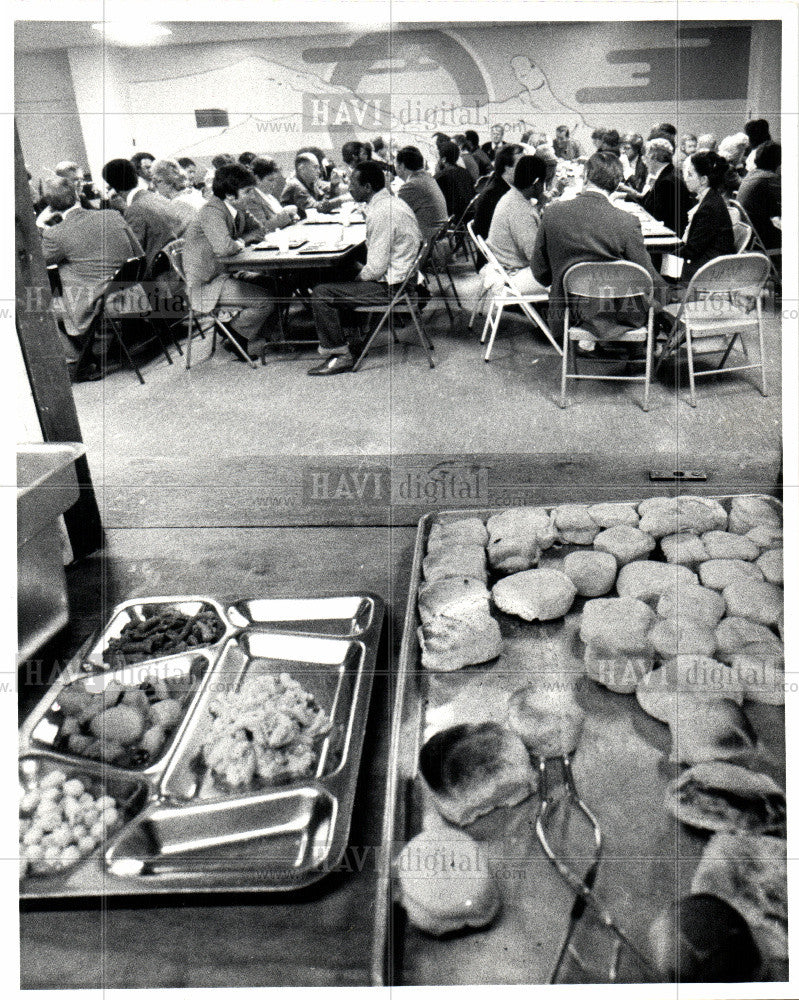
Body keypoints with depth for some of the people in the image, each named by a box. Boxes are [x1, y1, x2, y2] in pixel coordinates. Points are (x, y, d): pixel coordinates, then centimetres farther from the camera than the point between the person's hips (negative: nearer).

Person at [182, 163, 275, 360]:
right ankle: (235, 338, 6)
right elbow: (224, 247, -34)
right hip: (206, 286, -9)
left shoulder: (235, 209, 8)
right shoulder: (212, 211, -20)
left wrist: (240, 240, -3)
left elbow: (257, 231, 18)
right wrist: (239, 244, -11)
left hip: (224, 274, 9)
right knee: (267, 300, -18)